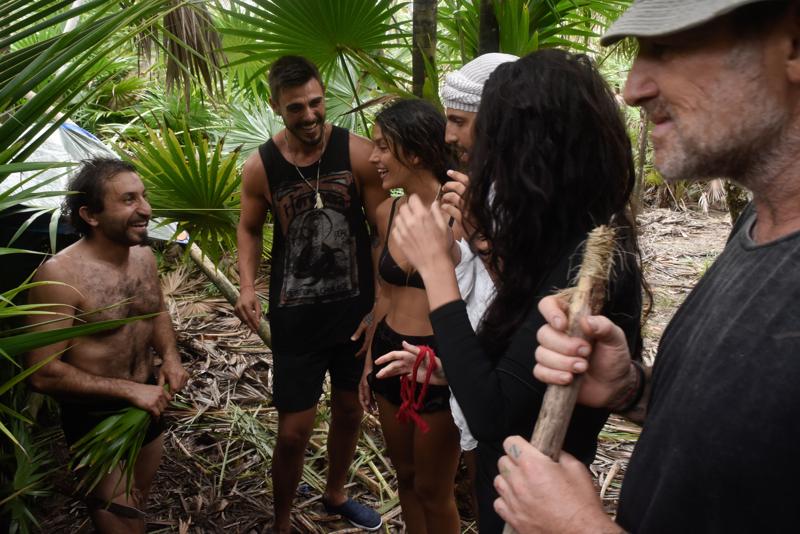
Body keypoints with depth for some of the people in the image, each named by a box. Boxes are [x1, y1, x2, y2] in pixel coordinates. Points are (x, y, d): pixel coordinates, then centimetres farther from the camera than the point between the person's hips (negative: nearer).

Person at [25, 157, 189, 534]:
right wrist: (129, 390, -23)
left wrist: (170, 355, -6)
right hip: (95, 419, -6)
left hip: (147, 405, 7)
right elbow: (44, 374, -25)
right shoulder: (60, 276, -26)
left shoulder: (145, 256, -5)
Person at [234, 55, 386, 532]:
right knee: (294, 431, 2)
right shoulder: (260, 167, -8)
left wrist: (382, 306, -12)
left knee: (350, 408, 20)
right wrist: (248, 287, -8)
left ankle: (336, 494, 47)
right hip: (296, 316, -1)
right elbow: (249, 229, 8)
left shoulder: (357, 153, -12)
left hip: (356, 309, 1)